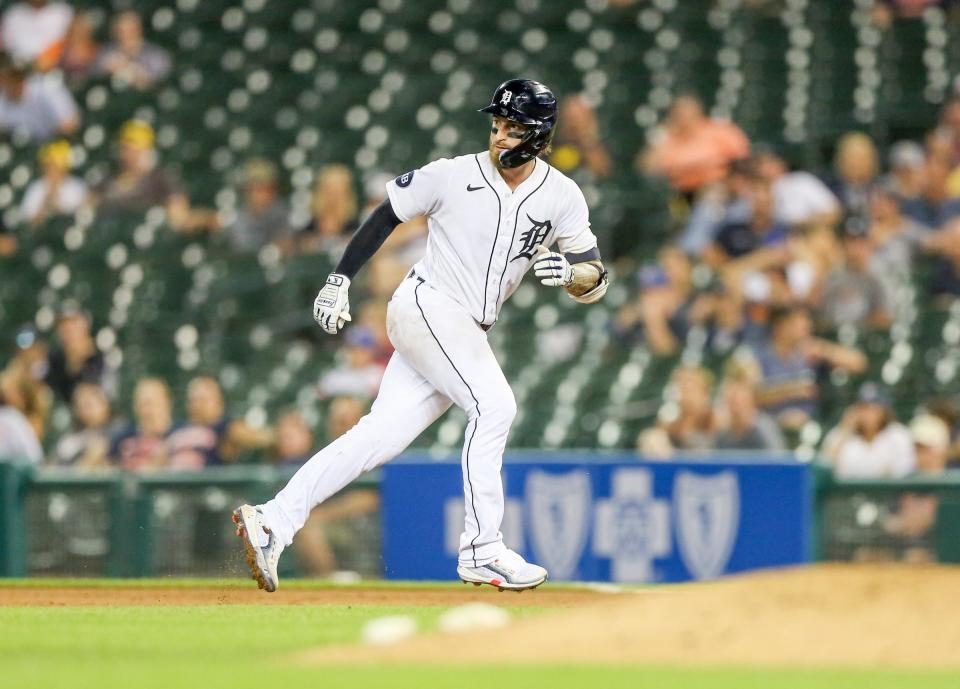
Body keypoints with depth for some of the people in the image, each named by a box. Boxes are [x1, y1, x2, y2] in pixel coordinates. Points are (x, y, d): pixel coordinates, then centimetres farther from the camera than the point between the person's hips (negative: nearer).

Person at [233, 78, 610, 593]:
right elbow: (385, 216, 4)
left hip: (466, 333, 5)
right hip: (427, 305, -5)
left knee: (380, 435, -3)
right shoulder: (454, 175, -7)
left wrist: (571, 272, -22)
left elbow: (594, 284, 1)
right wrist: (339, 279, -1)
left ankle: (273, 522, -2)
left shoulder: (563, 197, 2)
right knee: (493, 404, -21)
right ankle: (481, 550, -17)